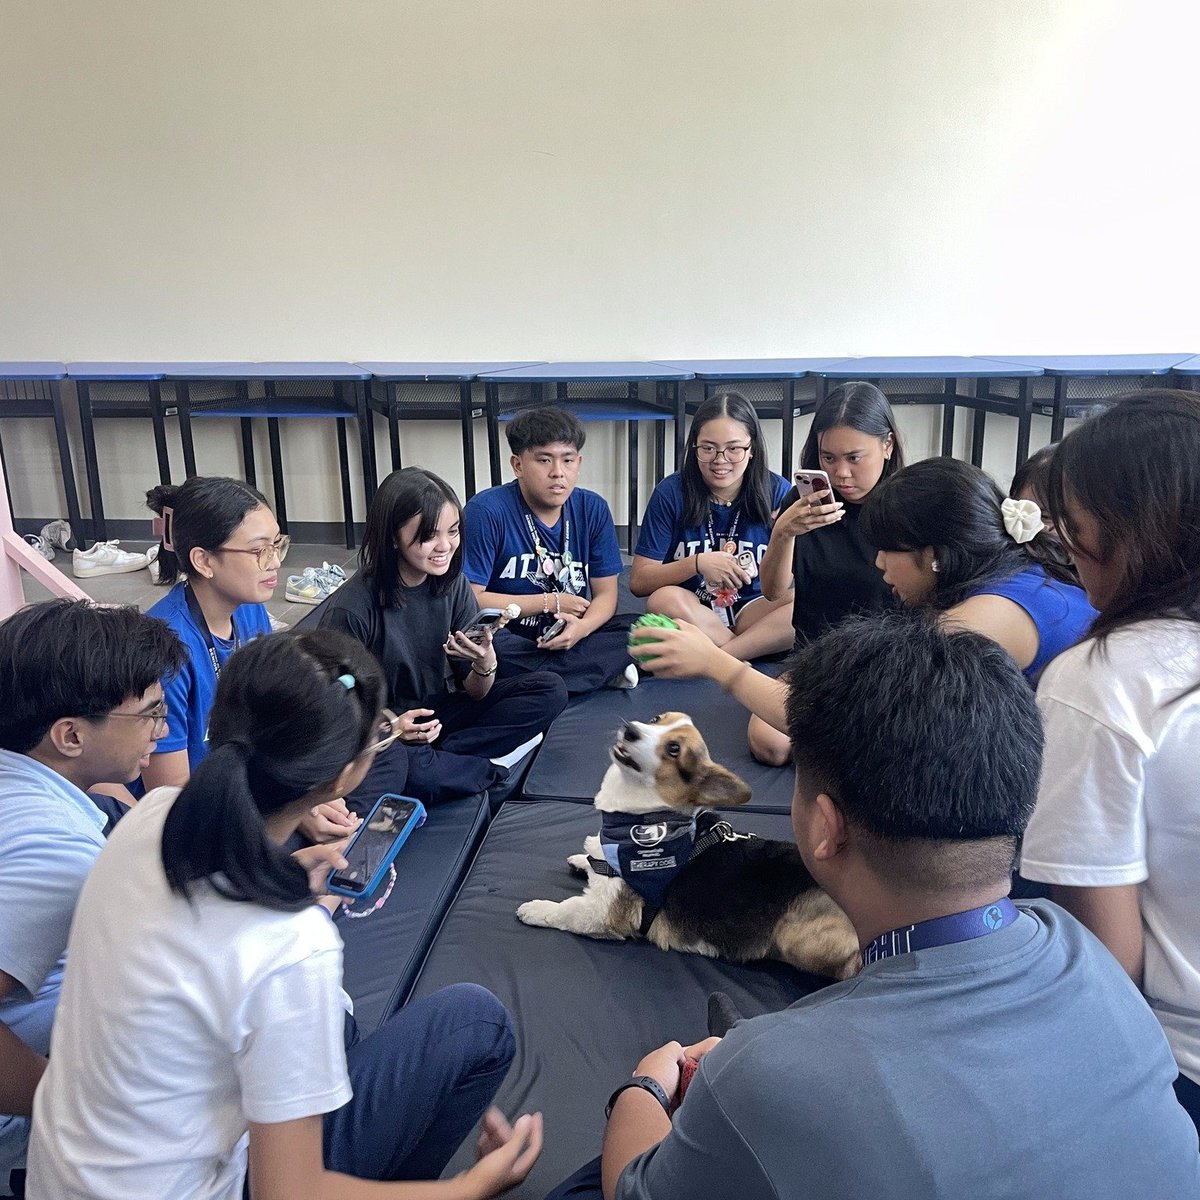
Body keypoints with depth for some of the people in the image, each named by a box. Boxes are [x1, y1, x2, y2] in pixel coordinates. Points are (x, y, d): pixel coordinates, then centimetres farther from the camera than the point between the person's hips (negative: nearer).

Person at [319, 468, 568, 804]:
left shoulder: (452, 586, -3)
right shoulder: (350, 609, -19)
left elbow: (476, 692, 1)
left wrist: (485, 664, -22)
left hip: (439, 714, 5)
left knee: (549, 690, -10)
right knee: (402, 769, -40)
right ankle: (492, 767, -10)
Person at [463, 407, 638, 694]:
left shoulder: (593, 509, 1)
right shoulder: (485, 511, -13)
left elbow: (606, 594, 2)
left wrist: (583, 626, -22)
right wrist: (550, 602, -10)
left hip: (570, 636, 4)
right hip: (508, 638, -3)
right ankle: (603, 672, -22)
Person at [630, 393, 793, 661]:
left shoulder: (777, 492, -2)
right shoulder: (671, 493, -5)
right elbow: (639, 582, -6)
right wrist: (697, 563, -20)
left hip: (753, 613, 1)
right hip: (692, 614, -1)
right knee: (664, 600, -34)